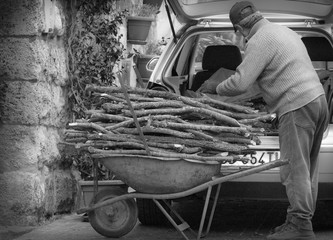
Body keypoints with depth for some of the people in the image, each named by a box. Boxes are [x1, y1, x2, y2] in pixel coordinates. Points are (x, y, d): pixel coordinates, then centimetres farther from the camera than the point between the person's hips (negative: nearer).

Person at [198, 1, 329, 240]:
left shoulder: (259, 41, -9)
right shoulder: (284, 31, 21)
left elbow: (240, 83, -13)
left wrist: (215, 88, 5)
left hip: (297, 106, -10)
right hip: (317, 98, 10)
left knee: (294, 168, -8)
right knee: (306, 168, 11)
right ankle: (303, 220, 14)